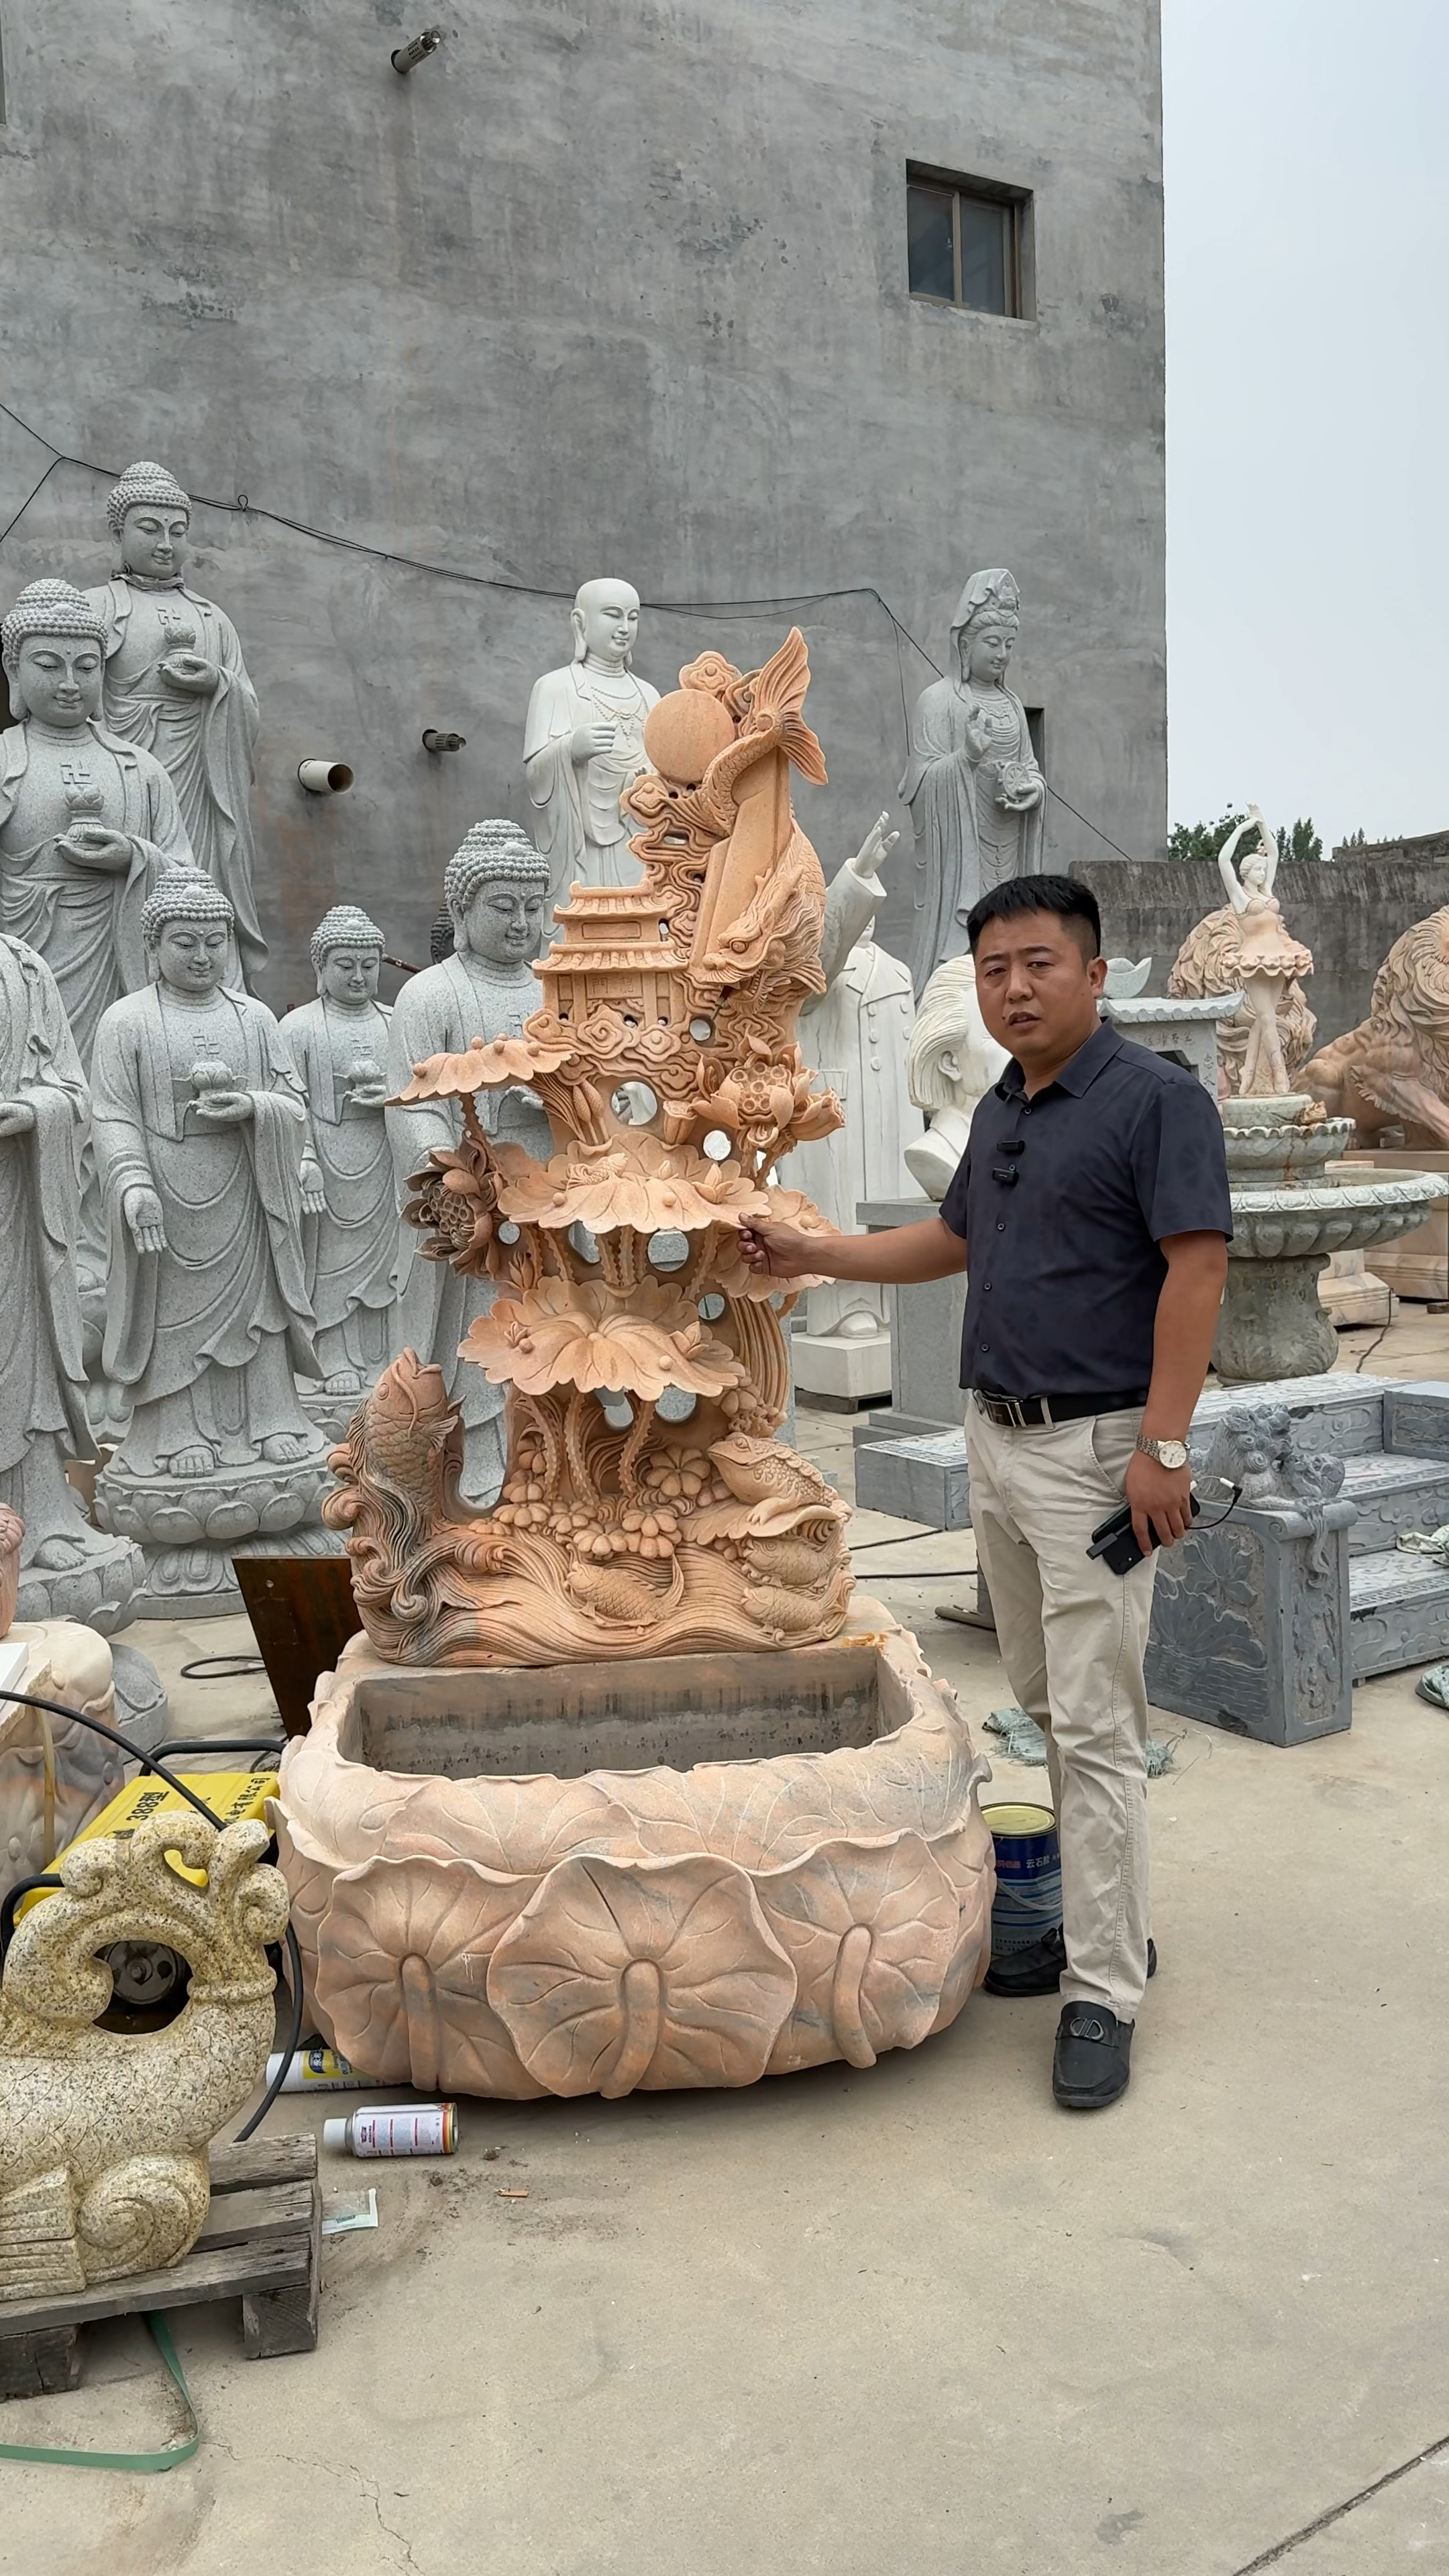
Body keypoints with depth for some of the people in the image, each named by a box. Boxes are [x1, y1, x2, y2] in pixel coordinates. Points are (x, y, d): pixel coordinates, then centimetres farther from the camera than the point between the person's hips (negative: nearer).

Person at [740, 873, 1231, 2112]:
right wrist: (810, 1254, 18)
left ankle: (1105, 1988, 5)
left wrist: (1163, 1443, -23)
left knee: (1095, 1725, -5)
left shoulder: (1156, 1098, -12)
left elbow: (1197, 1267, -17)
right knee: (1046, 1708, 15)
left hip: (1096, 1447, -8)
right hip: (996, 1438, 9)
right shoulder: (1000, 1112, 13)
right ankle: (1098, 1920, 29)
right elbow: (954, 1239, 26)